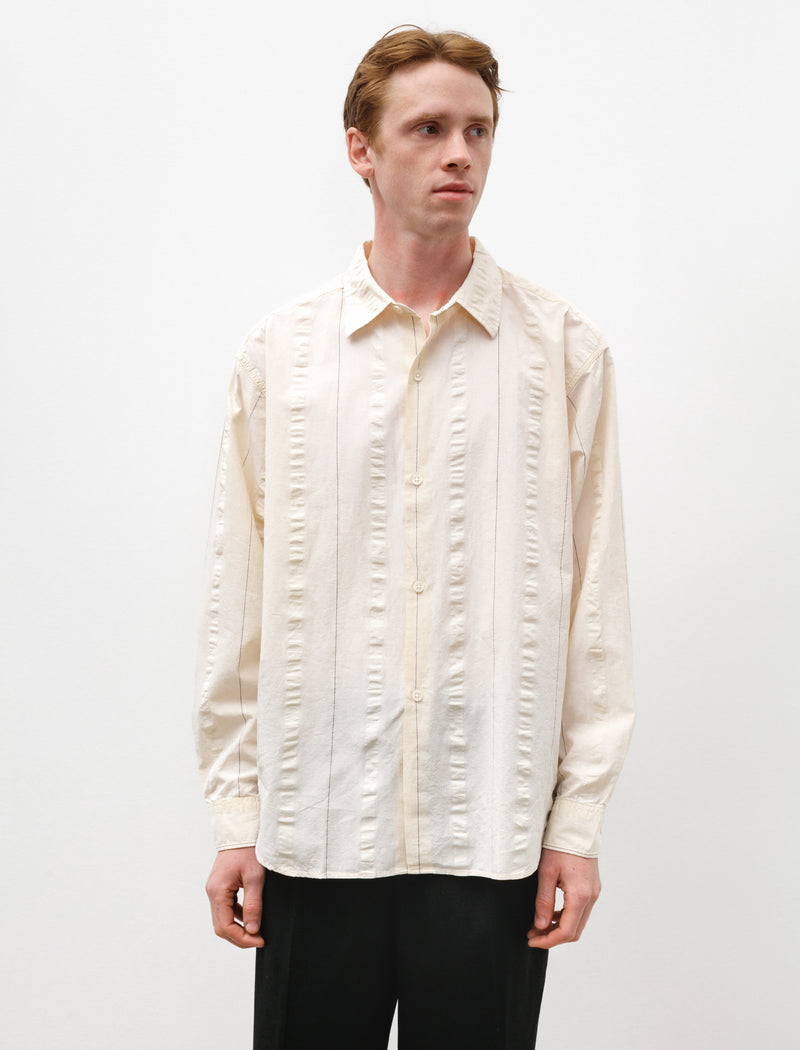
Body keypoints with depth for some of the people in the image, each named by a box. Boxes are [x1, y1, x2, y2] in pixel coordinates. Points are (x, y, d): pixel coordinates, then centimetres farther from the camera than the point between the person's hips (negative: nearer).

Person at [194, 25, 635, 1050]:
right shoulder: (278, 353, 3)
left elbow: (594, 595, 2)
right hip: (315, 822, 1)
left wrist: (580, 819, -1)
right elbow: (238, 601, 5)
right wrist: (234, 815, 3)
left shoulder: (565, 350, 2)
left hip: (495, 829, 0)